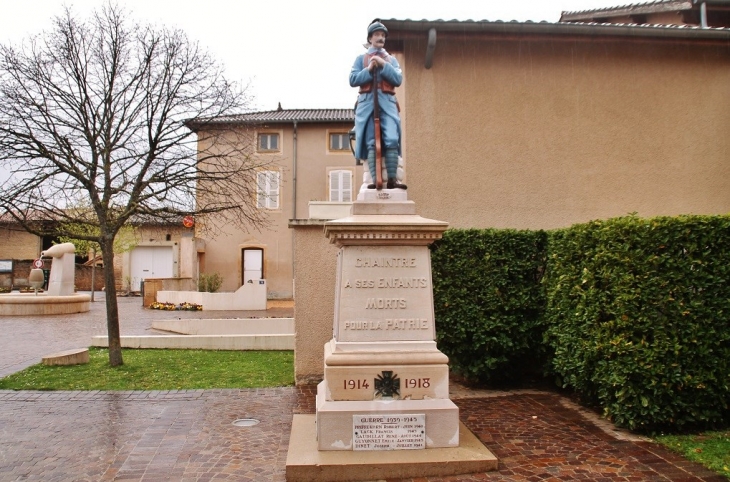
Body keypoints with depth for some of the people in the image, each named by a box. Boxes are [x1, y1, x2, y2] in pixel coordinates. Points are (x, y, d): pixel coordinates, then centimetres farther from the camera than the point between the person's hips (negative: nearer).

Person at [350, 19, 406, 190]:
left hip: (387, 102, 1)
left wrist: (384, 65, -6)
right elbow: (353, 80, 5)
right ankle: (375, 180, -10)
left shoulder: (391, 59, 20)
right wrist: (369, 70, -8)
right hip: (367, 102, -1)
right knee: (371, 143, -8)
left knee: (392, 140, -15)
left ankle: (392, 179, -15)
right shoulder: (361, 58, 16)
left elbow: (398, 79, 5)